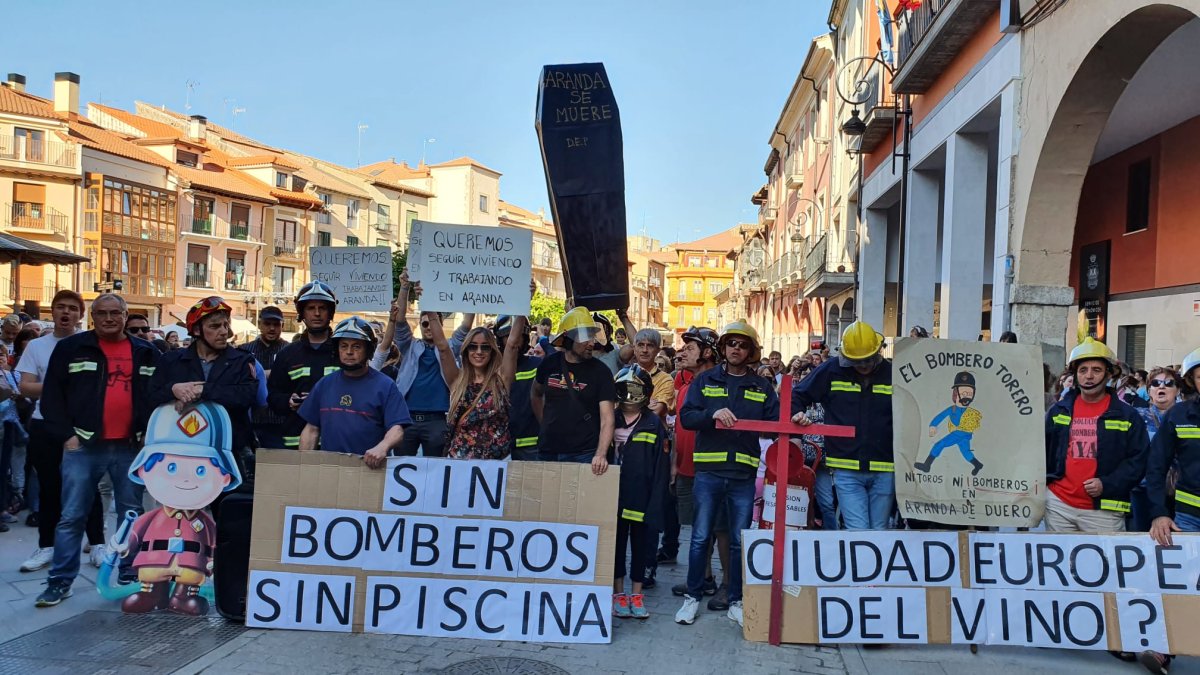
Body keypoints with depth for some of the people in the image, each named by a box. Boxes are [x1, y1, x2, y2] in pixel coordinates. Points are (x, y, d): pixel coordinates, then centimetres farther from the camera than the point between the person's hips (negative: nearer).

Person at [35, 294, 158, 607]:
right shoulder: (71, 348, 3)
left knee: (132, 514, 9)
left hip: (130, 447, 2)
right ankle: (60, 581, 11)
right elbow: (52, 395, 2)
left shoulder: (146, 353, 9)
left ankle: (130, 574, 20)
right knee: (72, 516, 1)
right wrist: (67, 435, -6)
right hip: (83, 445, -2)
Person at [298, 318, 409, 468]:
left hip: (370, 467, -4)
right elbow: (311, 429, 18)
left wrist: (382, 447, -27)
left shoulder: (385, 386, 0)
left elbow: (397, 429, -8)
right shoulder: (324, 384, 14)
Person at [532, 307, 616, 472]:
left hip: (584, 454, -3)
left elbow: (607, 418, -14)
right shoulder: (550, 364, 3)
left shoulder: (600, 371, -7)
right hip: (547, 452, 3)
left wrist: (601, 454, -27)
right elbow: (536, 395, 23)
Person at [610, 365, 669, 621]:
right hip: (615, 496, 2)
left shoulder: (654, 423, -2)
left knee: (641, 544, 8)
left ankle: (636, 594, 19)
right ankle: (618, 593, 20)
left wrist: (655, 501, -10)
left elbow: (660, 467, -4)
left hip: (642, 497, -1)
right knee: (616, 543, 9)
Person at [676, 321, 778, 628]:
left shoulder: (762, 387, 11)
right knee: (700, 537, 4)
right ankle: (693, 597, 16)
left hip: (744, 474, 1)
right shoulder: (705, 381, 6)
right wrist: (713, 413, -22)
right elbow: (686, 417, -5)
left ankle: (736, 602, 19)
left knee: (740, 541, 8)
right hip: (708, 471, -1)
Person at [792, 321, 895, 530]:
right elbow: (797, 394, 12)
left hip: (884, 471, 1)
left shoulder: (892, 374, 1)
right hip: (846, 469, -1)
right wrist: (797, 414, -8)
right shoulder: (831, 371, 1)